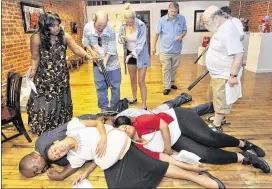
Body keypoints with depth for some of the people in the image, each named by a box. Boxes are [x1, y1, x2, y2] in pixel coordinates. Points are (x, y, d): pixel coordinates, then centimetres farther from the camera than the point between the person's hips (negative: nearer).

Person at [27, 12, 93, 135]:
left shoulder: (64, 36, -10)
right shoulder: (36, 38, -14)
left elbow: (76, 49, -18)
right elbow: (35, 58, -5)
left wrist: (88, 56, -36)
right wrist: (33, 70, -20)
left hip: (61, 77, 2)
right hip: (44, 78, -2)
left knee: (61, 102, 14)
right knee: (44, 103, 4)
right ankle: (45, 131, 24)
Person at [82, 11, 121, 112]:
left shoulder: (110, 29, -18)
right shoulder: (87, 27, -11)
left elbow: (111, 49, -17)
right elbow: (85, 41, 5)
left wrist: (105, 62, -24)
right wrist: (92, 52, -10)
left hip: (112, 62, -1)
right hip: (97, 62, 1)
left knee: (115, 86, 7)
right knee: (100, 87, 6)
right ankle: (103, 108, 21)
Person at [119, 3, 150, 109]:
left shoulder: (141, 26, -22)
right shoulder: (123, 26, -8)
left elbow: (141, 43, -24)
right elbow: (120, 37, 8)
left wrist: (132, 54, -36)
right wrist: (121, 38, -17)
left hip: (141, 55, -5)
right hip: (130, 54, 5)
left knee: (141, 81, -5)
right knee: (133, 79, 17)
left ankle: (144, 106, 5)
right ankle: (134, 98, 38)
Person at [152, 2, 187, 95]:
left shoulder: (182, 18, -3)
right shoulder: (162, 20, -9)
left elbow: (185, 30, 7)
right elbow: (157, 34, -3)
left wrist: (181, 36, -15)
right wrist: (154, 46, -2)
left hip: (177, 50, 3)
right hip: (165, 50, -3)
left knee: (174, 68, 16)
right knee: (166, 69, 2)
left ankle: (171, 83, 36)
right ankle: (167, 87, 11)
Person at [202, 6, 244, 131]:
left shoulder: (228, 30, -24)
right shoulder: (220, 28, 8)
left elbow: (238, 54, -29)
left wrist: (233, 75, -28)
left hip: (225, 76, -10)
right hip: (217, 74, 10)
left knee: (221, 101, 3)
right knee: (216, 98, 23)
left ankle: (216, 126, 16)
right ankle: (219, 117, 42)